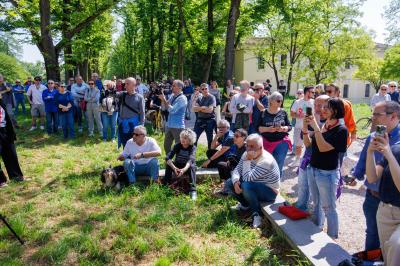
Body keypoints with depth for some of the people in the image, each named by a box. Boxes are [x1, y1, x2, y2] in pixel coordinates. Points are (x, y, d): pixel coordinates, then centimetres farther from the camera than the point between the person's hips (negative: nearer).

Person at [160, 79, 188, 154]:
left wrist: (164, 99, -19)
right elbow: (164, 107, 11)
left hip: (178, 126, -8)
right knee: (166, 145, 16)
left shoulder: (182, 98, -15)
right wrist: (162, 99, -6)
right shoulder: (172, 96, 8)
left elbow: (172, 110, -23)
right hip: (169, 125, 8)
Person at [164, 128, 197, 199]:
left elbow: (190, 160, -37)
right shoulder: (177, 145, -14)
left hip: (188, 167, -1)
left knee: (192, 166, -34)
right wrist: (174, 168, -45)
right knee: (168, 164, -27)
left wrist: (184, 169, -57)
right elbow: (168, 158, -27)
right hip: (178, 166, 2)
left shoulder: (193, 147, -19)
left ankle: (192, 190, -37)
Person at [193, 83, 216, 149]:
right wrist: (202, 107, -18)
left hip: (209, 120, -4)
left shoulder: (212, 98, -7)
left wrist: (199, 108, -9)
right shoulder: (199, 98, 8)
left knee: (210, 139, 7)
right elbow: (194, 109, -3)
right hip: (199, 120, 4)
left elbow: (210, 110, -18)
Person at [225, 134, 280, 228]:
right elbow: (237, 170, -6)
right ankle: (245, 204, 15)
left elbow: (248, 178, -33)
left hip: (269, 191, -8)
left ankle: (257, 214, -15)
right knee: (229, 183, -4)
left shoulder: (266, 161, -30)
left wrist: (247, 160, -31)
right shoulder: (246, 154, -6)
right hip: (253, 186, 8)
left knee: (246, 186, -36)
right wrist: (235, 181, -26)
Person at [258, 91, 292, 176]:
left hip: (282, 142, 0)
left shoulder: (283, 113, 1)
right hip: (267, 142, 0)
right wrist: (268, 129, -18)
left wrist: (283, 128, -17)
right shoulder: (263, 113, -2)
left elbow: (289, 127, 4)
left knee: (279, 166, 4)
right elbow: (258, 128, -1)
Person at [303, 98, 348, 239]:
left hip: (327, 174, -7)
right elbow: (308, 144, 7)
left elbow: (323, 148, -25)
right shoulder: (322, 125, 4)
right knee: (316, 203, 22)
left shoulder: (341, 130, -16)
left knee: (328, 208, 6)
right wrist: (305, 128, -7)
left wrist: (315, 127, -26)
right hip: (312, 170, 8)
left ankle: (332, 238, 22)